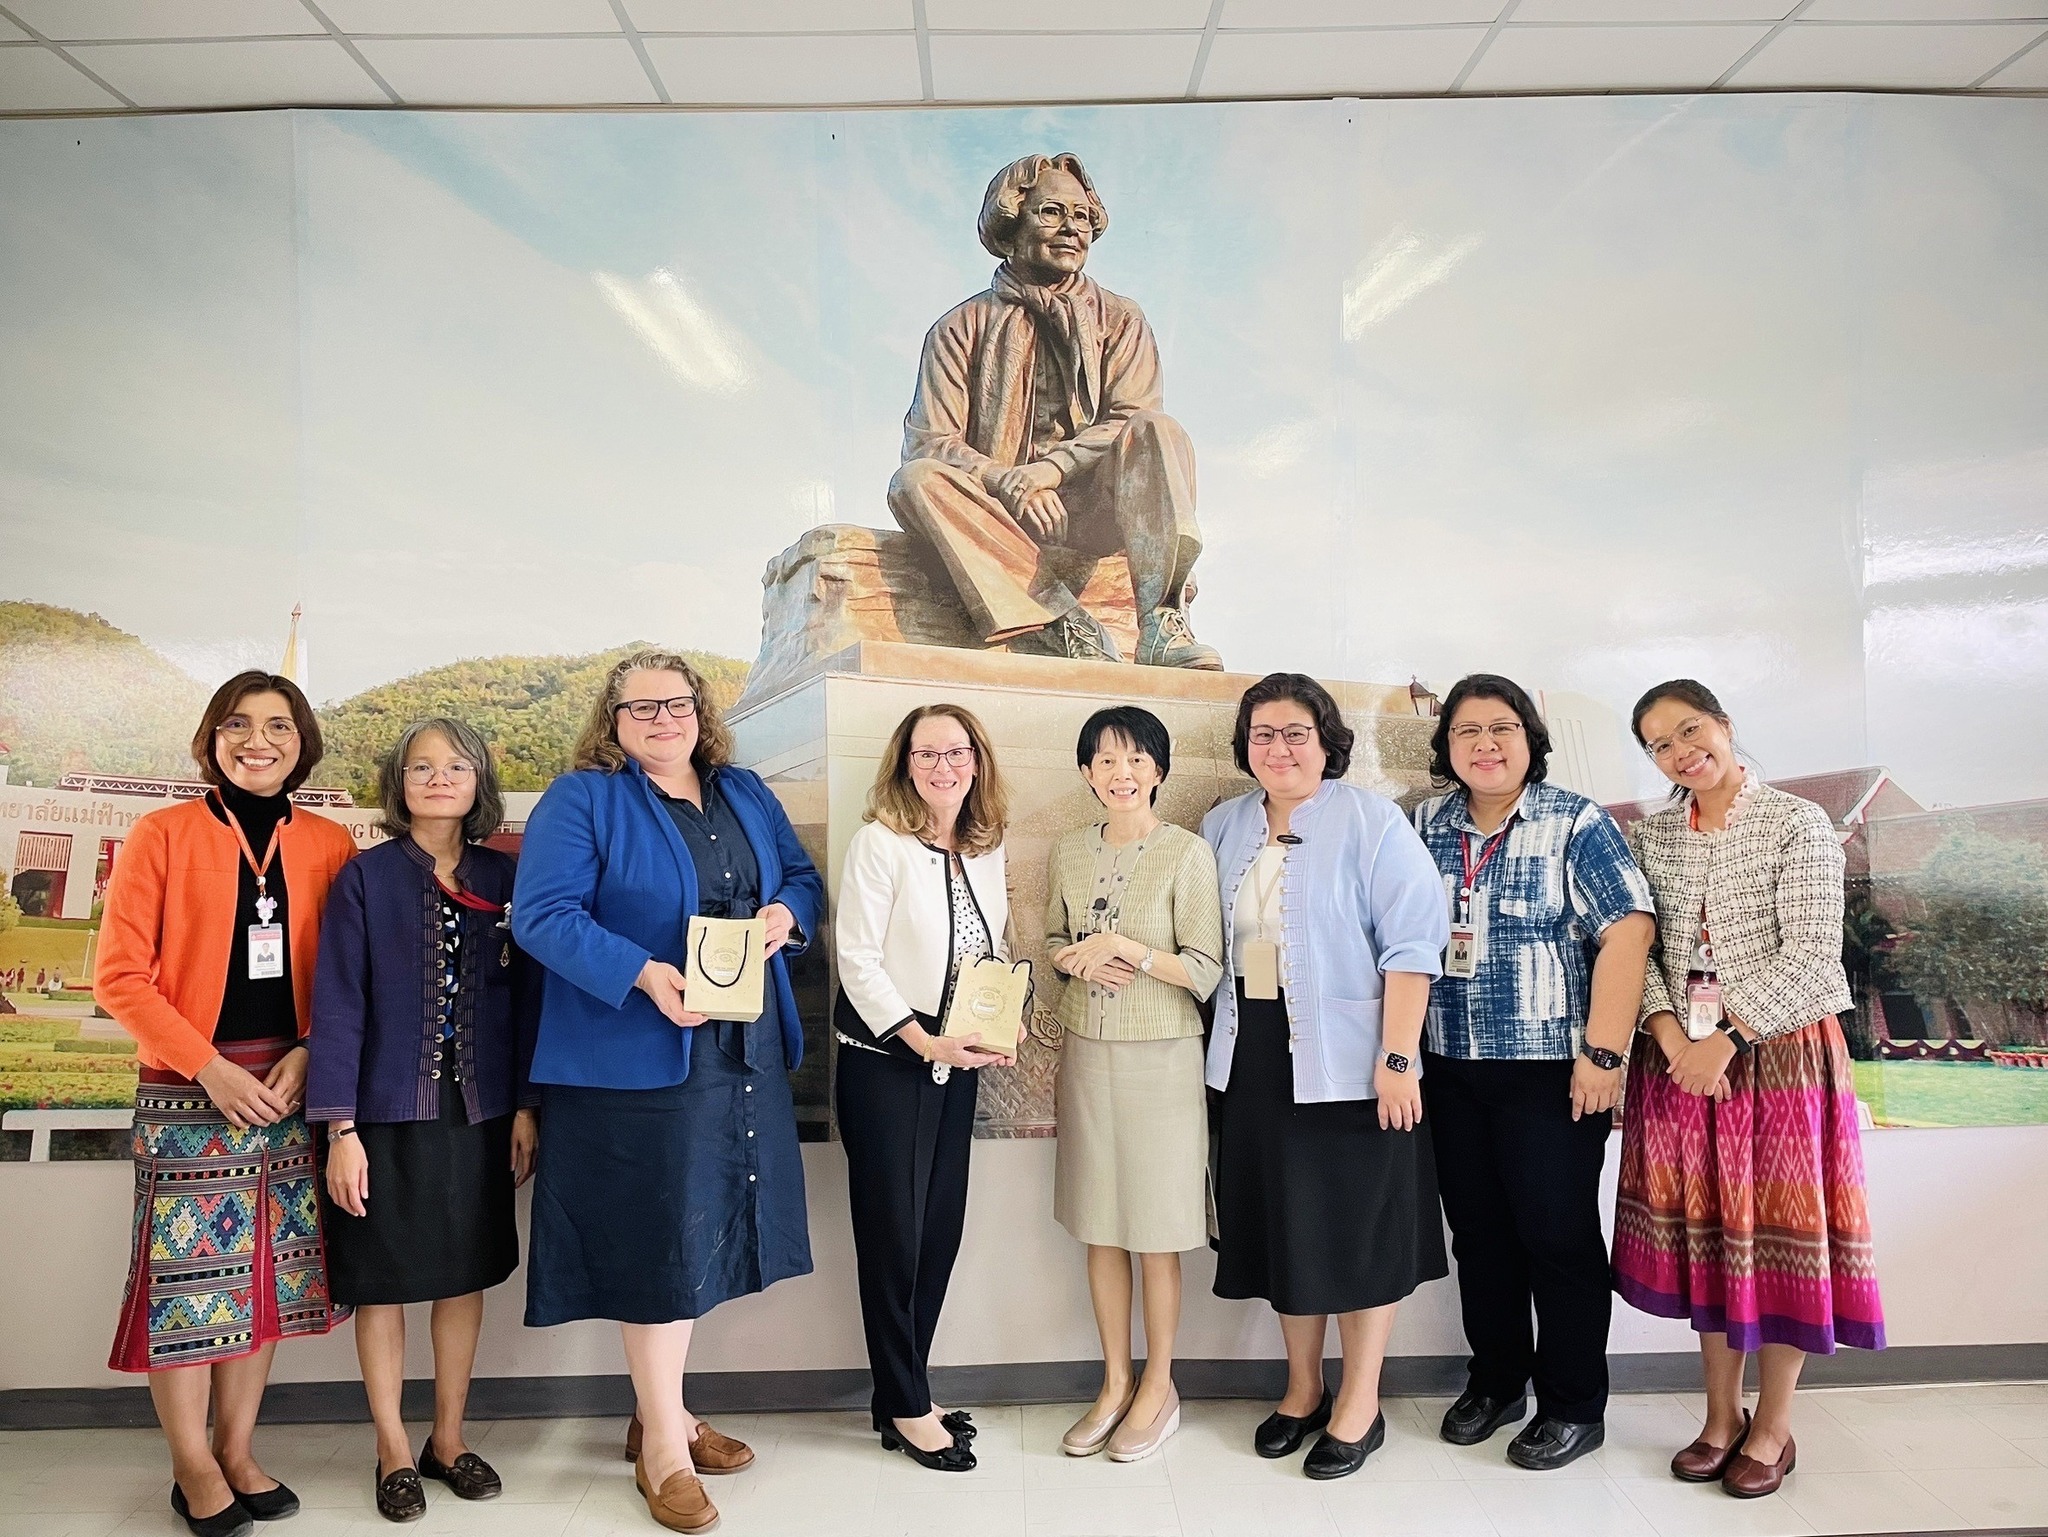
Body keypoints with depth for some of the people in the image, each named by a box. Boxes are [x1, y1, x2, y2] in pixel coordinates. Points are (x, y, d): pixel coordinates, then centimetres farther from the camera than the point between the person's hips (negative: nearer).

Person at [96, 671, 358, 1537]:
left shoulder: (330, 846, 4)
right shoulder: (163, 835, -4)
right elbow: (118, 976, -6)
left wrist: (309, 1054, -9)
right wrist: (210, 1065, -12)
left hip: (292, 1086, 3)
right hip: (188, 1092, -3)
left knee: (270, 1271, 10)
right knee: (189, 1273, 1)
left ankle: (237, 1453, 27)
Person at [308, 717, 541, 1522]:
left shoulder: (504, 879, 2)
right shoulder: (365, 879, -5)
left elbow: (526, 996, 5)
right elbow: (339, 1004, -7)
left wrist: (526, 1105, 1)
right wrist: (340, 1128, -11)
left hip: (479, 1113, 3)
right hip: (389, 1112, -2)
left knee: (466, 1275, 12)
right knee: (385, 1282, 8)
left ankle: (449, 1438, 29)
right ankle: (393, 1450, 25)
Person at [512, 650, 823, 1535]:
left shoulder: (747, 795, 14)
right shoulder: (581, 800, -5)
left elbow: (803, 878, 18)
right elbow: (541, 914, -14)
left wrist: (786, 914, -6)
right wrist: (643, 974, -26)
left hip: (746, 1055, 6)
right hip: (638, 1057, -6)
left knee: (701, 1233, 14)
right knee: (661, 1240, -1)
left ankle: (661, 1412, 32)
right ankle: (663, 1448, 15)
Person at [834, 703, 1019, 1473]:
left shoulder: (986, 851, 7)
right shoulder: (880, 843, -12)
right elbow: (857, 959, -16)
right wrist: (924, 1041, -19)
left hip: (957, 1064, 6)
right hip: (885, 1063, -6)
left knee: (941, 1232, 11)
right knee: (893, 1235, 3)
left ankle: (902, 1393, 27)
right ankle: (907, 1410, 17)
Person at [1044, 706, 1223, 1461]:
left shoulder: (1188, 853, -10)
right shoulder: (1069, 852, 4)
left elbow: (1206, 971, -11)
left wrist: (1122, 946, -20)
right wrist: (1076, 957, -7)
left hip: (1161, 1055, -4)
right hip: (1087, 1052, 4)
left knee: (1156, 1233, 5)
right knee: (1100, 1227, 11)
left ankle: (1158, 1389, 23)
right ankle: (1114, 1384, 26)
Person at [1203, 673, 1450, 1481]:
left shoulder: (1370, 821, -8)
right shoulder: (1224, 827, 8)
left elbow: (1410, 945, -13)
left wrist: (1397, 1057, -18)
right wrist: (1222, 1044, 11)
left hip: (1347, 1058, -5)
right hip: (1254, 1059, 5)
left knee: (1357, 1224, 5)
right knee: (1281, 1221, 13)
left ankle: (1360, 1402, 21)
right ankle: (1302, 1388, 30)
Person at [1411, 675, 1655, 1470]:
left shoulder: (1576, 824, -6)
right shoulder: (1426, 827, 8)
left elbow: (1627, 933, -13)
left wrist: (1602, 1053, -19)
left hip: (1550, 1069, -4)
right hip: (1450, 1069, 5)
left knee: (1558, 1233, 3)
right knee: (1477, 1230, 14)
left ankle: (1573, 1406, 20)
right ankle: (1494, 1381, 31)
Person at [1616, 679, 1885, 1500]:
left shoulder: (1798, 824, -7)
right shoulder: (1652, 837, 6)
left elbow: (1809, 959, -13)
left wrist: (1727, 1040, -16)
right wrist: (1669, 1034, -12)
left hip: (1778, 1054, -4)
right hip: (1680, 1057, 4)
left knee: (1778, 1229, 4)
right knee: (1704, 1232, 10)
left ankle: (1772, 1427, 21)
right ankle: (1721, 1416, 25)